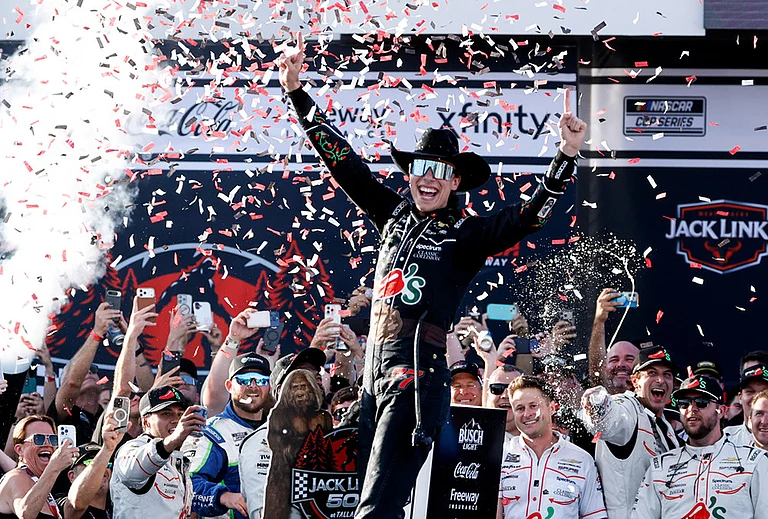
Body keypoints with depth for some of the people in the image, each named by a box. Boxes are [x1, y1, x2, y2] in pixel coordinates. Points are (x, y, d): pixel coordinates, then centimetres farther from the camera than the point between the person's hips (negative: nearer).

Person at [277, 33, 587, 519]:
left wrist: (567, 156, -26)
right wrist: (297, 92, 15)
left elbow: (532, 215, -13)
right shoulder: (394, 213, 13)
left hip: (419, 374, -6)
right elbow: (343, 160, 16)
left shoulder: (467, 233, -2)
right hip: (376, 369, 6)